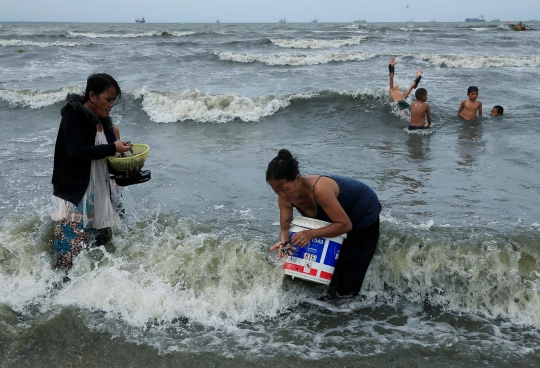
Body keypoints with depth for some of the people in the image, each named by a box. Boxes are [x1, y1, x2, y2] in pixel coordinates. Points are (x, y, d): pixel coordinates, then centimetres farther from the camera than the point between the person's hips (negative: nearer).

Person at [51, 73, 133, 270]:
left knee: (101, 242, 12)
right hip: (73, 193, -8)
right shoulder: (73, 117, -12)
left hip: (98, 193, 8)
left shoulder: (102, 120, 12)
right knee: (71, 248, -11)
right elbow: (76, 151, -25)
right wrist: (112, 148, -22)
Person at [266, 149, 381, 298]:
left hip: (364, 214, -7)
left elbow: (345, 225, -39)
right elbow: (285, 229, -16)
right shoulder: (285, 197, -21)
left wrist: (311, 233, -50)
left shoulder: (319, 189, -43)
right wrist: (283, 242, -39)